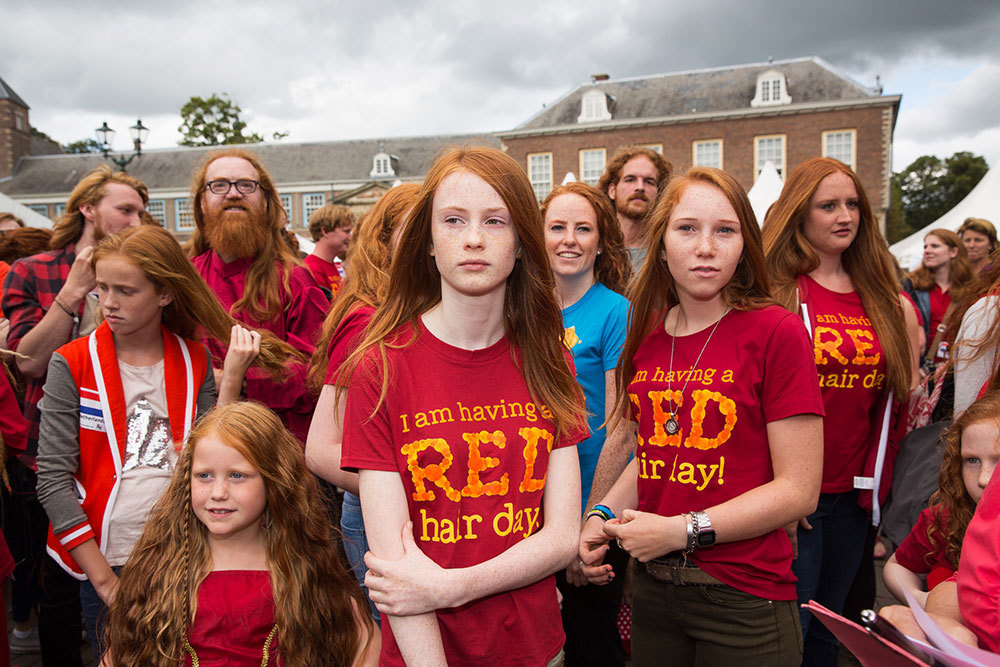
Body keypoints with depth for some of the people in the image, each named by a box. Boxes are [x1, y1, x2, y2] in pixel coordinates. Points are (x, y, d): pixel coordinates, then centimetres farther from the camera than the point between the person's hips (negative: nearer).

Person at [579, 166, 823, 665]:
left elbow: (798, 489, -13)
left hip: (743, 602, -4)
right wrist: (603, 516, -2)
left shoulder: (776, 332, -12)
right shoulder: (645, 337, 3)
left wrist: (681, 530, -16)